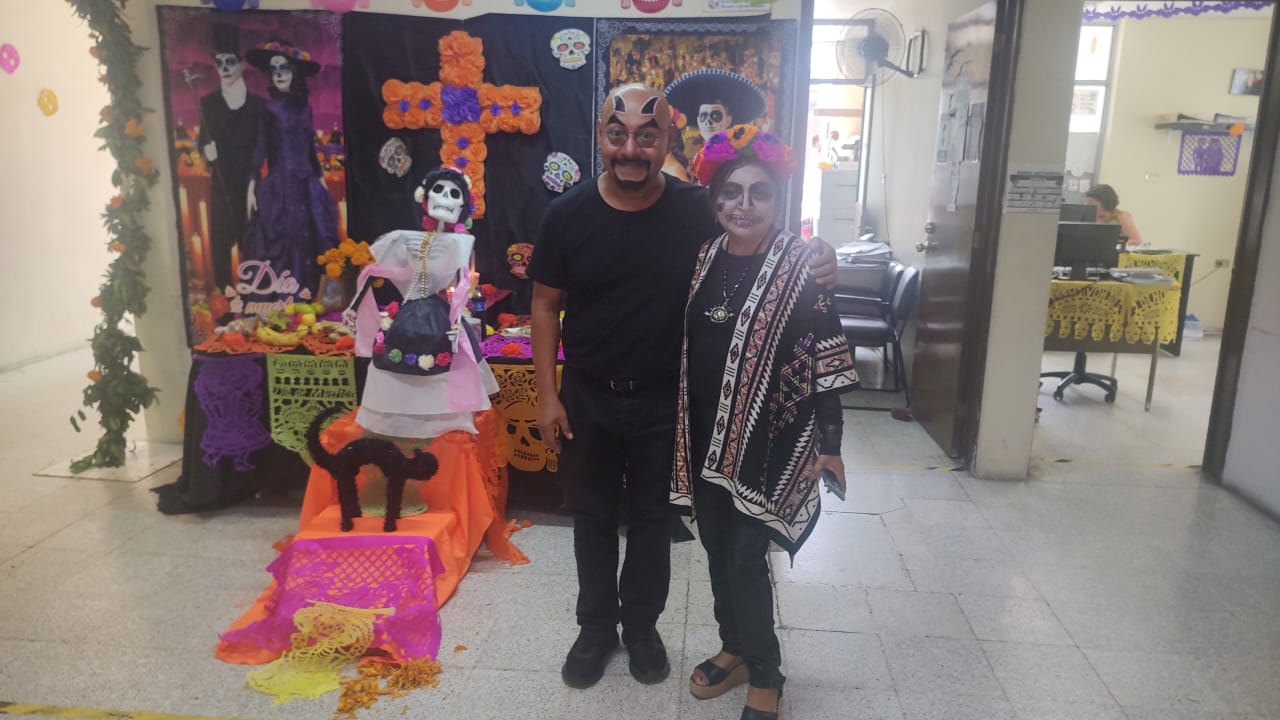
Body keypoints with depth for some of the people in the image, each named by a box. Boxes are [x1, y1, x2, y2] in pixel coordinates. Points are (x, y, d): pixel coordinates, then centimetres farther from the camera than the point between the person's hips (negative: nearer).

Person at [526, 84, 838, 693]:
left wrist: (814, 265, -23)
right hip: (586, 397, 1)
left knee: (651, 517, 16)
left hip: (662, 401, -1)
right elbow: (546, 307, -2)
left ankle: (642, 623, 38)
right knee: (592, 515, 15)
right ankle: (597, 624, 37)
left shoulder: (697, 211, -12)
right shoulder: (567, 214, -9)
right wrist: (547, 395, -4)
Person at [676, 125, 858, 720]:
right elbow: (688, 347, 10)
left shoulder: (800, 265, -11)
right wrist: (681, 426, 13)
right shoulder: (704, 259, 4)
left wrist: (829, 444, -11)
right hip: (706, 435, 5)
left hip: (769, 439, -5)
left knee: (745, 559, 0)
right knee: (716, 548, 15)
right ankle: (735, 648, 37)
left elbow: (826, 359, -11)